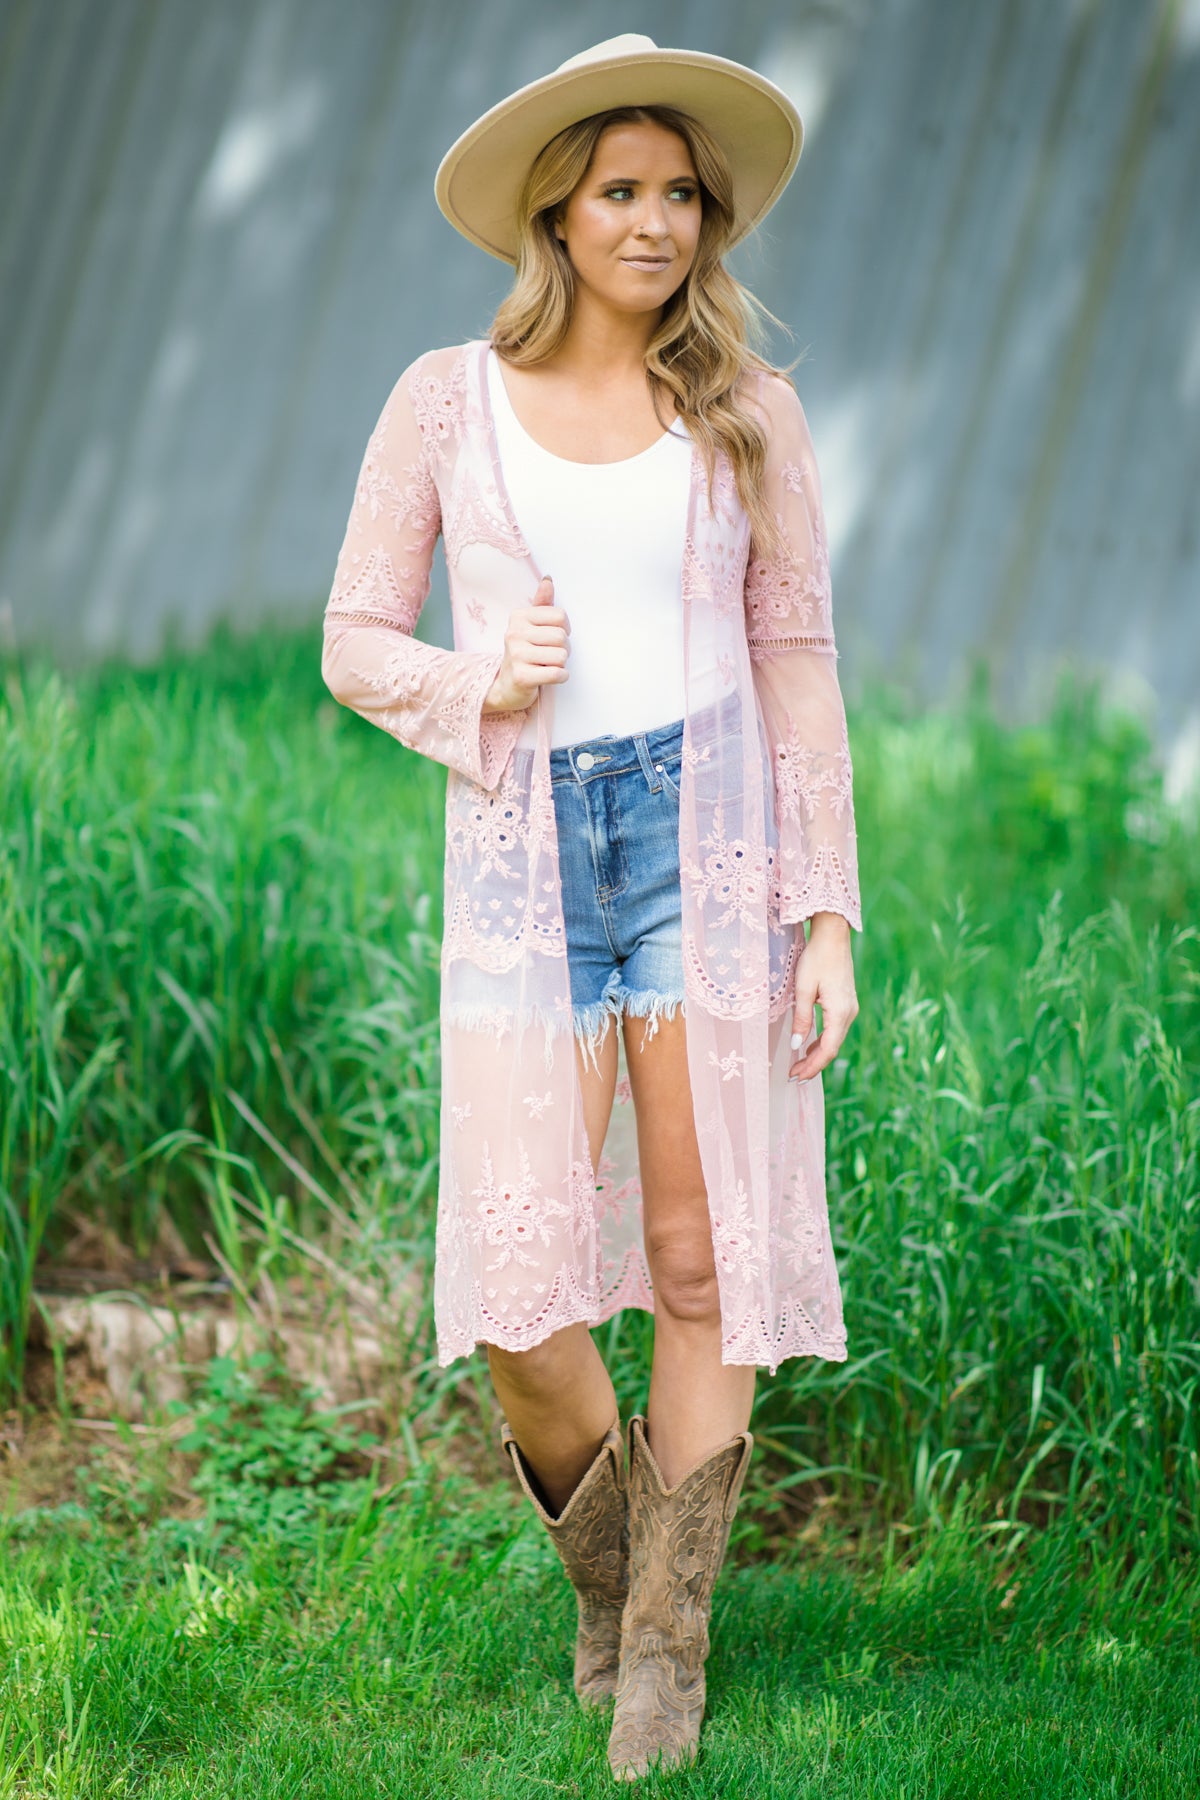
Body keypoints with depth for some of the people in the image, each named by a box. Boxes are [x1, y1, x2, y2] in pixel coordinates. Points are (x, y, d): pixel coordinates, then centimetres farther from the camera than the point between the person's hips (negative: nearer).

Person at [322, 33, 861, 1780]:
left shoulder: (748, 410, 5)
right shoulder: (447, 402, 3)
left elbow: (799, 660, 5)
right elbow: (356, 643, 8)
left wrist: (828, 913, -1)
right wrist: (480, 685, -14)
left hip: (713, 847, 1)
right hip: (525, 861, 0)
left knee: (702, 1264, 2)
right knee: (518, 1301, -6)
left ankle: (668, 1639, 19)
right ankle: (602, 1555, 26)